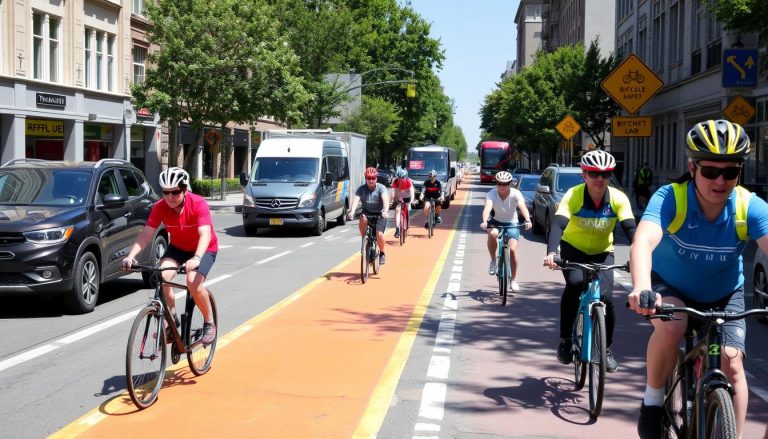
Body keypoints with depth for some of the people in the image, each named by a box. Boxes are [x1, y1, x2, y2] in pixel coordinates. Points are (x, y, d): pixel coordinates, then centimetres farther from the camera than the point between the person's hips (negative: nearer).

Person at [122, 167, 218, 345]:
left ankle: (209, 323, -4)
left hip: (204, 249, -4)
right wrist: (131, 255, -39)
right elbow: (146, 233, -23)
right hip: (177, 247, 4)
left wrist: (196, 258, -57)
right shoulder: (160, 207, -18)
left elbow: (205, 234, -40)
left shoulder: (198, 204, -29)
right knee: (162, 276, -24)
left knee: (193, 282, -27)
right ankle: (171, 319, -4)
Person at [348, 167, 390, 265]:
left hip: (380, 213, -1)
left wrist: (385, 211, -53)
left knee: (379, 234, -18)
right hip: (367, 212, 1)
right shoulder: (362, 189, -12)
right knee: (363, 219, -34)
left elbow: (385, 199, -33)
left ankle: (382, 253, 9)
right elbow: (356, 200, -27)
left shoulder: (381, 188, -17)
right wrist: (352, 211, -46)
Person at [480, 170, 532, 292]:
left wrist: (528, 220, -56)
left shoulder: (515, 193, -21)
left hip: (511, 223, 0)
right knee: (492, 234, -36)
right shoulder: (492, 193, -21)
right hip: (496, 222, 0)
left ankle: (513, 280, 3)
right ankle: (493, 261, -13)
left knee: (513, 249, -15)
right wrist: (484, 221, -57)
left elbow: (523, 207, -37)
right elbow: (487, 207, -37)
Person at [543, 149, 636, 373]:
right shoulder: (573, 195, -22)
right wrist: (551, 252, -51)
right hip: (573, 249, -1)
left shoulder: (618, 198, -17)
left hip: (602, 253, 1)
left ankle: (607, 348, 6)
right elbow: (558, 224, -33)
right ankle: (565, 340, -12)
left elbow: (630, 229, -25)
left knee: (606, 296, -18)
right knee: (574, 284, -30)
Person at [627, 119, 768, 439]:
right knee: (671, 326, -32)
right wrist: (642, 289, -64)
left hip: (724, 295, 2)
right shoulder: (670, 198, -29)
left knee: (731, 364, -14)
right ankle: (652, 400, -9)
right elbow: (643, 242, -45)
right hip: (670, 286, -2)